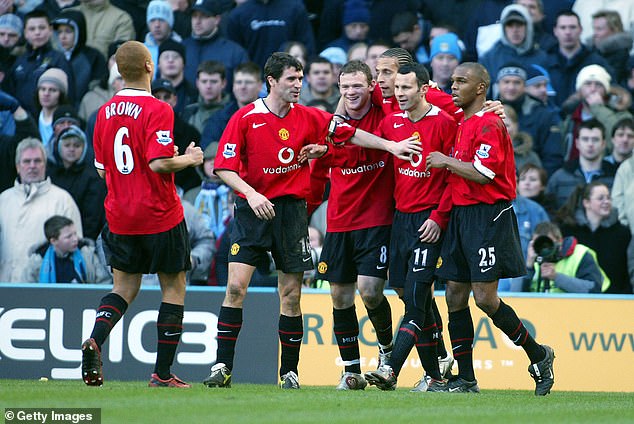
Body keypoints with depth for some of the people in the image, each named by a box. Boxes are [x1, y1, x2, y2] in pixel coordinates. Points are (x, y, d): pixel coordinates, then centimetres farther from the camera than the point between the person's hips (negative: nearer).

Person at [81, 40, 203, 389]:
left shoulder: (105, 112, 5)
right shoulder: (157, 110, -15)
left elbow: (101, 168, 11)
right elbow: (159, 163, -23)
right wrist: (188, 159, -6)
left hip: (119, 217, 5)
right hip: (160, 216, -5)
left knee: (124, 287, 15)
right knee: (174, 287, 8)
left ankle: (95, 340, -12)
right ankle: (162, 372, 6)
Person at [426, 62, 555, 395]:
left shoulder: (489, 125, -12)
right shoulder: (463, 124, 16)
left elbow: (481, 174, -20)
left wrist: (445, 161, -11)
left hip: (488, 216, -9)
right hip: (460, 215, 9)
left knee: (485, 297, -11)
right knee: (455, 296, 4)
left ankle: (539, 356, 6)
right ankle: (466, 380, 8)